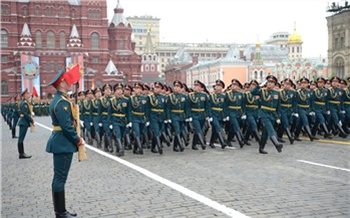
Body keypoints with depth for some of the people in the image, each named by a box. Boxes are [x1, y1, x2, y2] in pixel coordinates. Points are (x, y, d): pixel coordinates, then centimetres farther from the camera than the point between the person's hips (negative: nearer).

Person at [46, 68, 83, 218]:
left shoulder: (58, 99, 14)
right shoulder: (62, 102, -18)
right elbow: (67, 126, -23)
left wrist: (76, 138, 12)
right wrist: (78, 140, -11)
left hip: (60, 142, 11)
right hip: (64, 143, -11)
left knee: (59, 178, 14)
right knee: (60, 179, -4)